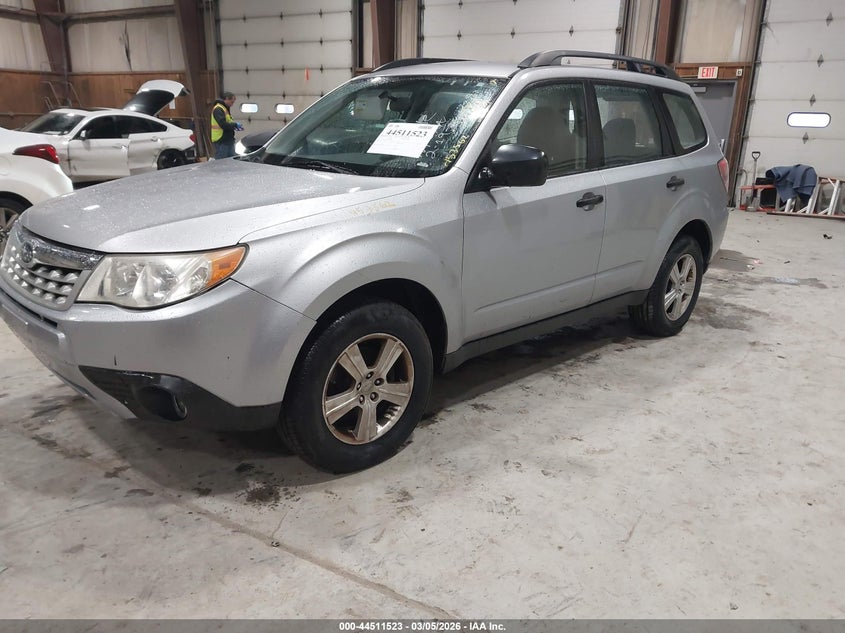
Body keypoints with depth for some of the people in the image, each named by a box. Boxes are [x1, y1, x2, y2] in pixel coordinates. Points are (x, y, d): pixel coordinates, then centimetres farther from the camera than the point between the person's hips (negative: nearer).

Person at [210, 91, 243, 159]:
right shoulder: (218, 109, -14)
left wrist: (235, 126, 6)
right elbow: (223, 124, -25)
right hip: (221, 142, -10)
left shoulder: (225, 108, 18)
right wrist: (235, 125, -13)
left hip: (228, 140, 10)